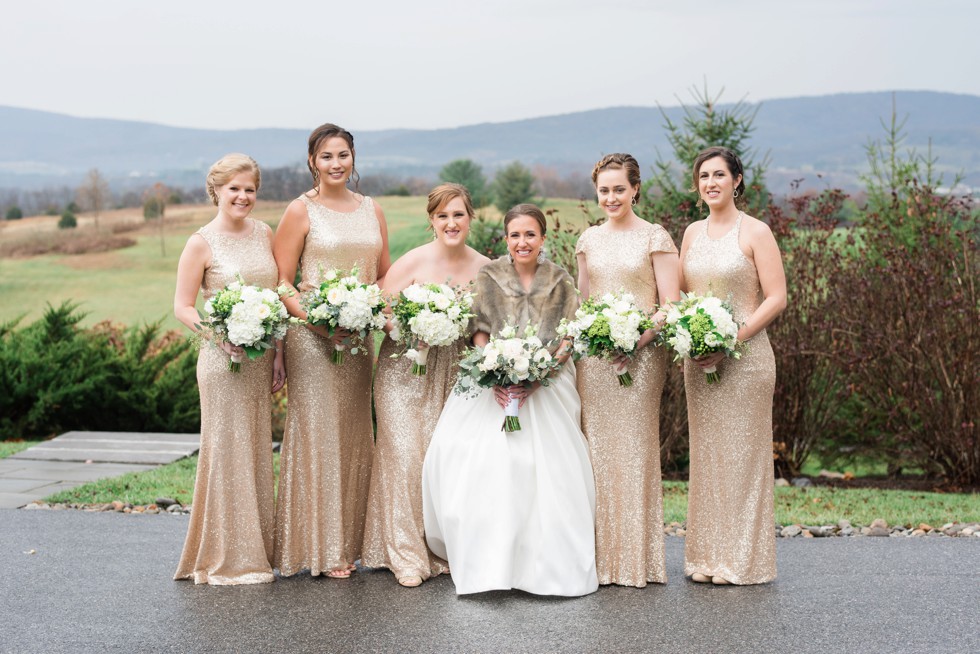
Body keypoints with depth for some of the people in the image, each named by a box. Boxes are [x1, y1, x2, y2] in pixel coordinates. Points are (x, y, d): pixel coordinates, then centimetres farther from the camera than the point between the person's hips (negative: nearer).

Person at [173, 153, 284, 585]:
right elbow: (182, 307, -7)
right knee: (227, 451, -1)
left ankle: (255, 549, 22)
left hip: (262, 360, 5)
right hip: (223, 359, -5)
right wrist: (221, 332, -23)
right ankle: (226, 559, 9)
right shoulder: (201, 244, -6)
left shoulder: (265, 234, 8)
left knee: (258, 451, 11)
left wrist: (279, 355, 8)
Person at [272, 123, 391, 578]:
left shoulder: (371, 210, 12)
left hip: (360, 337, 5)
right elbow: (281, 283, -6)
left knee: (355, 436, 9)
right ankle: (319, 548, 6)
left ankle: (349, 541, 20)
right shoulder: (301, 211, -3)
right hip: (312, 336, -5)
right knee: (317, 434, -3)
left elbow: (385, 275, 17)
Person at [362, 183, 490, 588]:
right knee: (406, 456, -8)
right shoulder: (412, 263, -8)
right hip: (406, 369, -3)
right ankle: (408, 557, -1)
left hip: (456, 376, 3)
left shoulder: (486, 268, 3)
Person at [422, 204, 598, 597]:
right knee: (482, 460, -18)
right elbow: (479, 333, 3)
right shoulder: (489, 277, 6)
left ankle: (546, 561, -4)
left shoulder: (559, 281, 6)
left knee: (547, 468, -14)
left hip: (547, 384, 0)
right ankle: (489, 560, -9)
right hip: (494, 383, 0)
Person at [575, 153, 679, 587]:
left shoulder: (654, 238, -2)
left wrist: (639, 337, -20)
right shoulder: (588, 240, 12)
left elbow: (670, 305, -6)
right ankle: (602, 555, 12)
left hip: (640, 355, -4)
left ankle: (637, 558, 7)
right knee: (596, 448, 4)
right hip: (593, 356, 4)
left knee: (634, 449, -3)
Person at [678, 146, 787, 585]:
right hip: (698, 358, 5)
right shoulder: (692, 233, 12)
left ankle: (742, 560, 7)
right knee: (705, 454, 8)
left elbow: (776, 298, -9)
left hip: (744, 356, -5)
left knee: (742, 453, -1)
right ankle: (706, 557, 16)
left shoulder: (755, 232, -5)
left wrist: (732, 340, -17)